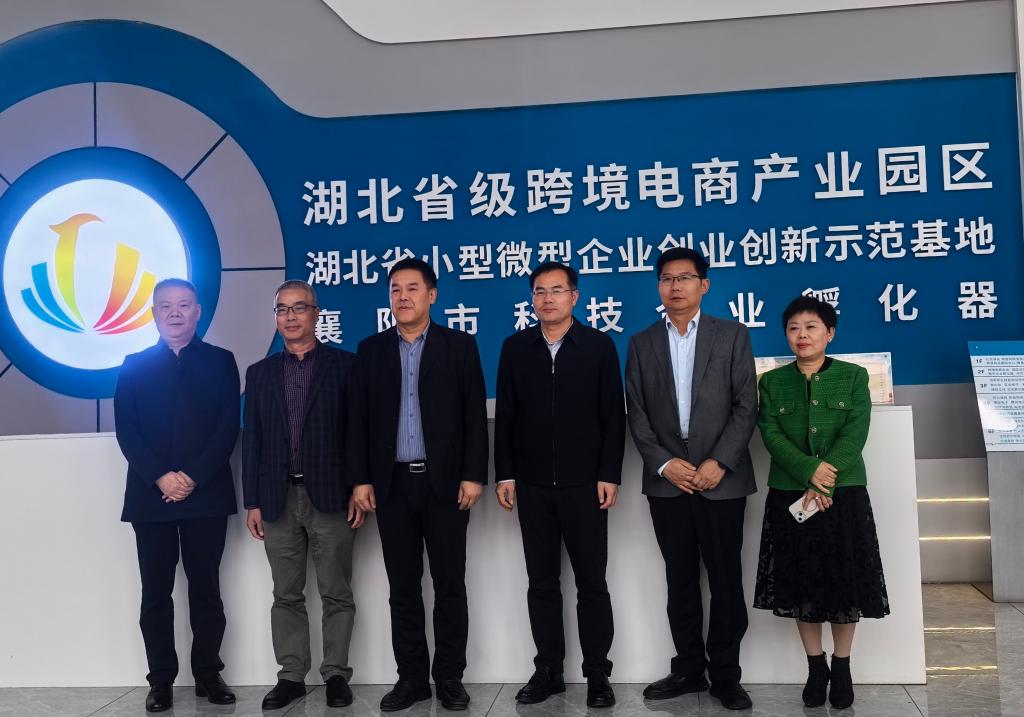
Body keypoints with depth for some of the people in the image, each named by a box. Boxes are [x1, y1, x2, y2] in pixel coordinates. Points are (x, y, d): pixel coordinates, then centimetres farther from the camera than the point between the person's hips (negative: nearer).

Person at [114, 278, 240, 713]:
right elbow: (126, 431, 2)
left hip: (206, 494, -1)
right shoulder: (134, 366, 11)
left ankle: (208, 674, 12)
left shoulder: (220, 362, 8)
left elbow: (228, 427, -1)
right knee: (156, 592, 3)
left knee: (205, 588, 3)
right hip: (151, 496, 1)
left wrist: (193, 476, -12)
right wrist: (161, 478, -12)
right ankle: (161, 679, 10)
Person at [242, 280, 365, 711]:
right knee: (286, 595, 8)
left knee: (336, 593, 4)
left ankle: (336, 674, 14)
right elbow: (252, 441, 10)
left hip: (330, 497, -3)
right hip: (279, 499, 3)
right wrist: (252, 502, 4)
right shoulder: (260, 373, 12)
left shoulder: (344, 365, 2)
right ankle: (291, 675, 17)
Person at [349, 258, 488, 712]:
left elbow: (475, 415, -1)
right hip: (392, 484, 2)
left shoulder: (459, 345, 3)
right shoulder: (370, 350, 9)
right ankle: (412, 676, 18)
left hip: (445, 482, -2)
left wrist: (473, 475, -9)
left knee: (450, 585, 4)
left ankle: (449, 676, 14)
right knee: (403, 587, 8)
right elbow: (358, 419, 7)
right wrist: (360, 479, -1)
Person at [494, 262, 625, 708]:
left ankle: (597, 674, 13)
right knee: (542, 582, 9)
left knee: (592, 583, 4)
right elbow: (505, 415, 6)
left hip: (584, 484, -2)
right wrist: (504, 474, 1)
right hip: (532, 485, 3)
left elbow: (613, 416, -1)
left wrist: (609, 475, -7)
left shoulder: (599, 345, 1)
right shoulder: (515, 347, 7)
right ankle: (548, 670, 19)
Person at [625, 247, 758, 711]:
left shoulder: (732, 335, 4)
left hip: (721, 479, -2)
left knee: (726, 581, 4)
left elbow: (746, 407, -2)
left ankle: (725, 675, 15)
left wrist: (718, 463, -13)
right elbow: (637, 415, 4)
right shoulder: (641, 344, 9)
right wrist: (665, 464, -9)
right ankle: (689, 669, 20)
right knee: (680, 581, 9)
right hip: (667, 481, 2)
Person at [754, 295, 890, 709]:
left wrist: (825, 484, -18)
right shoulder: (772, 382, 6)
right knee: (802, 583, 5)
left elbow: (855, 434, -7)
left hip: (844, 495, -1)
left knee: (845, 581, 4)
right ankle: (816, 668, 19)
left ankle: (842, 668, 19)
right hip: (790, 496, 1)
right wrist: (809, 472, -19)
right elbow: (771, 435, -4)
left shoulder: (853, 377, 2)